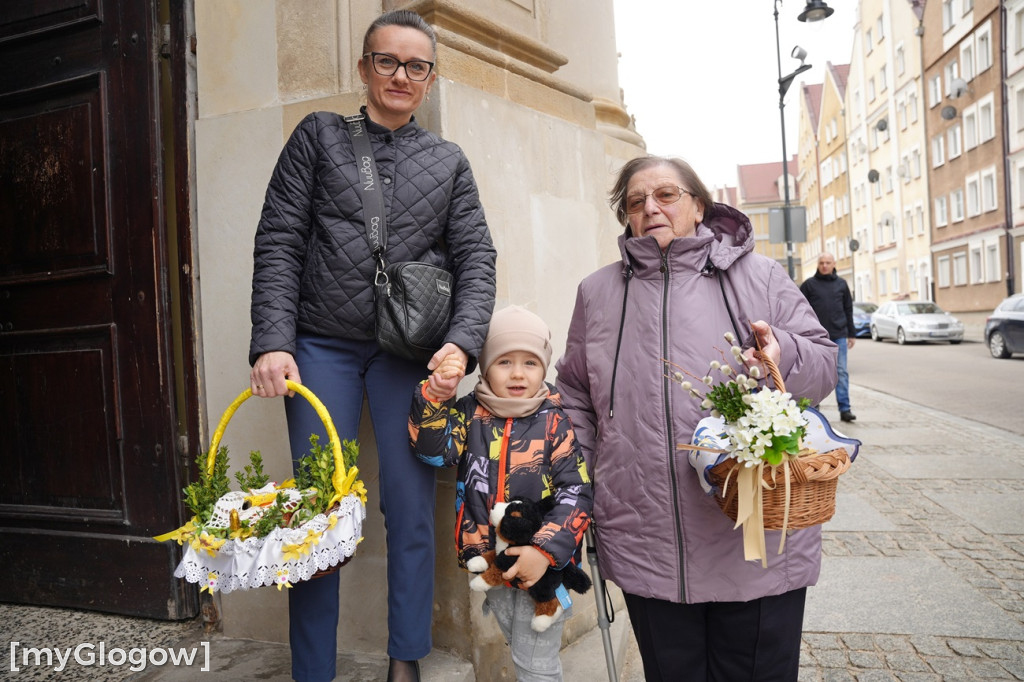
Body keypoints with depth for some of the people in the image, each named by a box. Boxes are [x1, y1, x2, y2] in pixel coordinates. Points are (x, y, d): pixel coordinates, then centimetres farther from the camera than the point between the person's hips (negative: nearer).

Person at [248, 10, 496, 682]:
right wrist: (273, 342, -10)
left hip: (409, 351, 1)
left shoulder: (449, 162, 13)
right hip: (322, 347, 0)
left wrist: (462, 343, -14)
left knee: (413, 507, 2)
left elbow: (476, 258, 3)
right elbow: (278, 243, 2)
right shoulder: (319, 135, 10)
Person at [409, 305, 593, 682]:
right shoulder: (469, 414, -2)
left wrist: (546, 550, -21)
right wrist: (434, 399, -28)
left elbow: (576, 493, -12)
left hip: (542, 564, -2)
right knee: (519, 648, 22)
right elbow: (433, 450, -15)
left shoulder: (555, 423, -9)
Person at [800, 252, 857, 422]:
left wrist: (851, 334, 11)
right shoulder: (809, 284, 3)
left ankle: (845, 408, 0)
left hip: (839, 335, 2)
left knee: (841, 372, -1)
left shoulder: (841, 284, 10)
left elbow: (848, 309, 14)